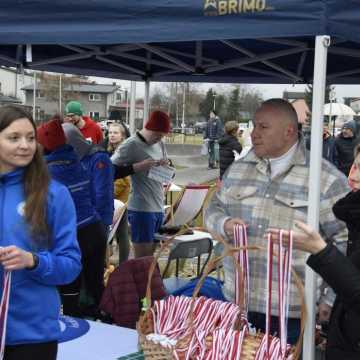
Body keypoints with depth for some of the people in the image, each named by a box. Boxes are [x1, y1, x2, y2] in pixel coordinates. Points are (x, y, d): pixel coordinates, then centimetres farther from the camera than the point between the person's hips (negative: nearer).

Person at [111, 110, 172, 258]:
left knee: (150, 255, 14)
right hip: (141, 209, -7)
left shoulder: (160, 144, 12)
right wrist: (138, 166, -21)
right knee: (142, 258, -2)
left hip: (158, 207, 7)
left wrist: (165, 166, -2)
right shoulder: (131, 145, -10)